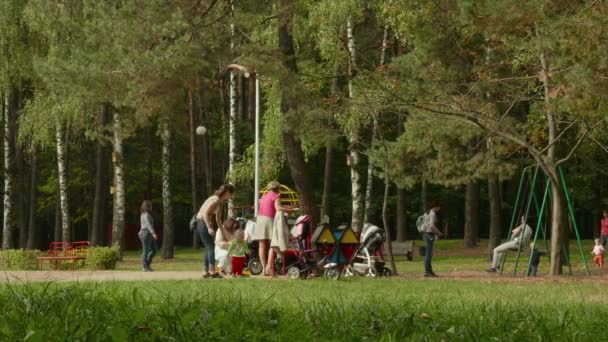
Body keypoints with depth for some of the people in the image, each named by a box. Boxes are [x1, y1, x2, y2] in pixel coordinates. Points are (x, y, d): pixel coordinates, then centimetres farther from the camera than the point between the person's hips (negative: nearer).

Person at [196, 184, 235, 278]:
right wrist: (209, 228, -29)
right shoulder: (216, 200, -16)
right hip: (202, 223, -10)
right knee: (211, 247, -12)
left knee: (208, 248, 12)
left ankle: (206, 272, 15)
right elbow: (205, 213, -24)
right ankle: (213, 272, -16)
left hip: (205, 223, 10)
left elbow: (218, 219, 23)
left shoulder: (220, 202, 14)